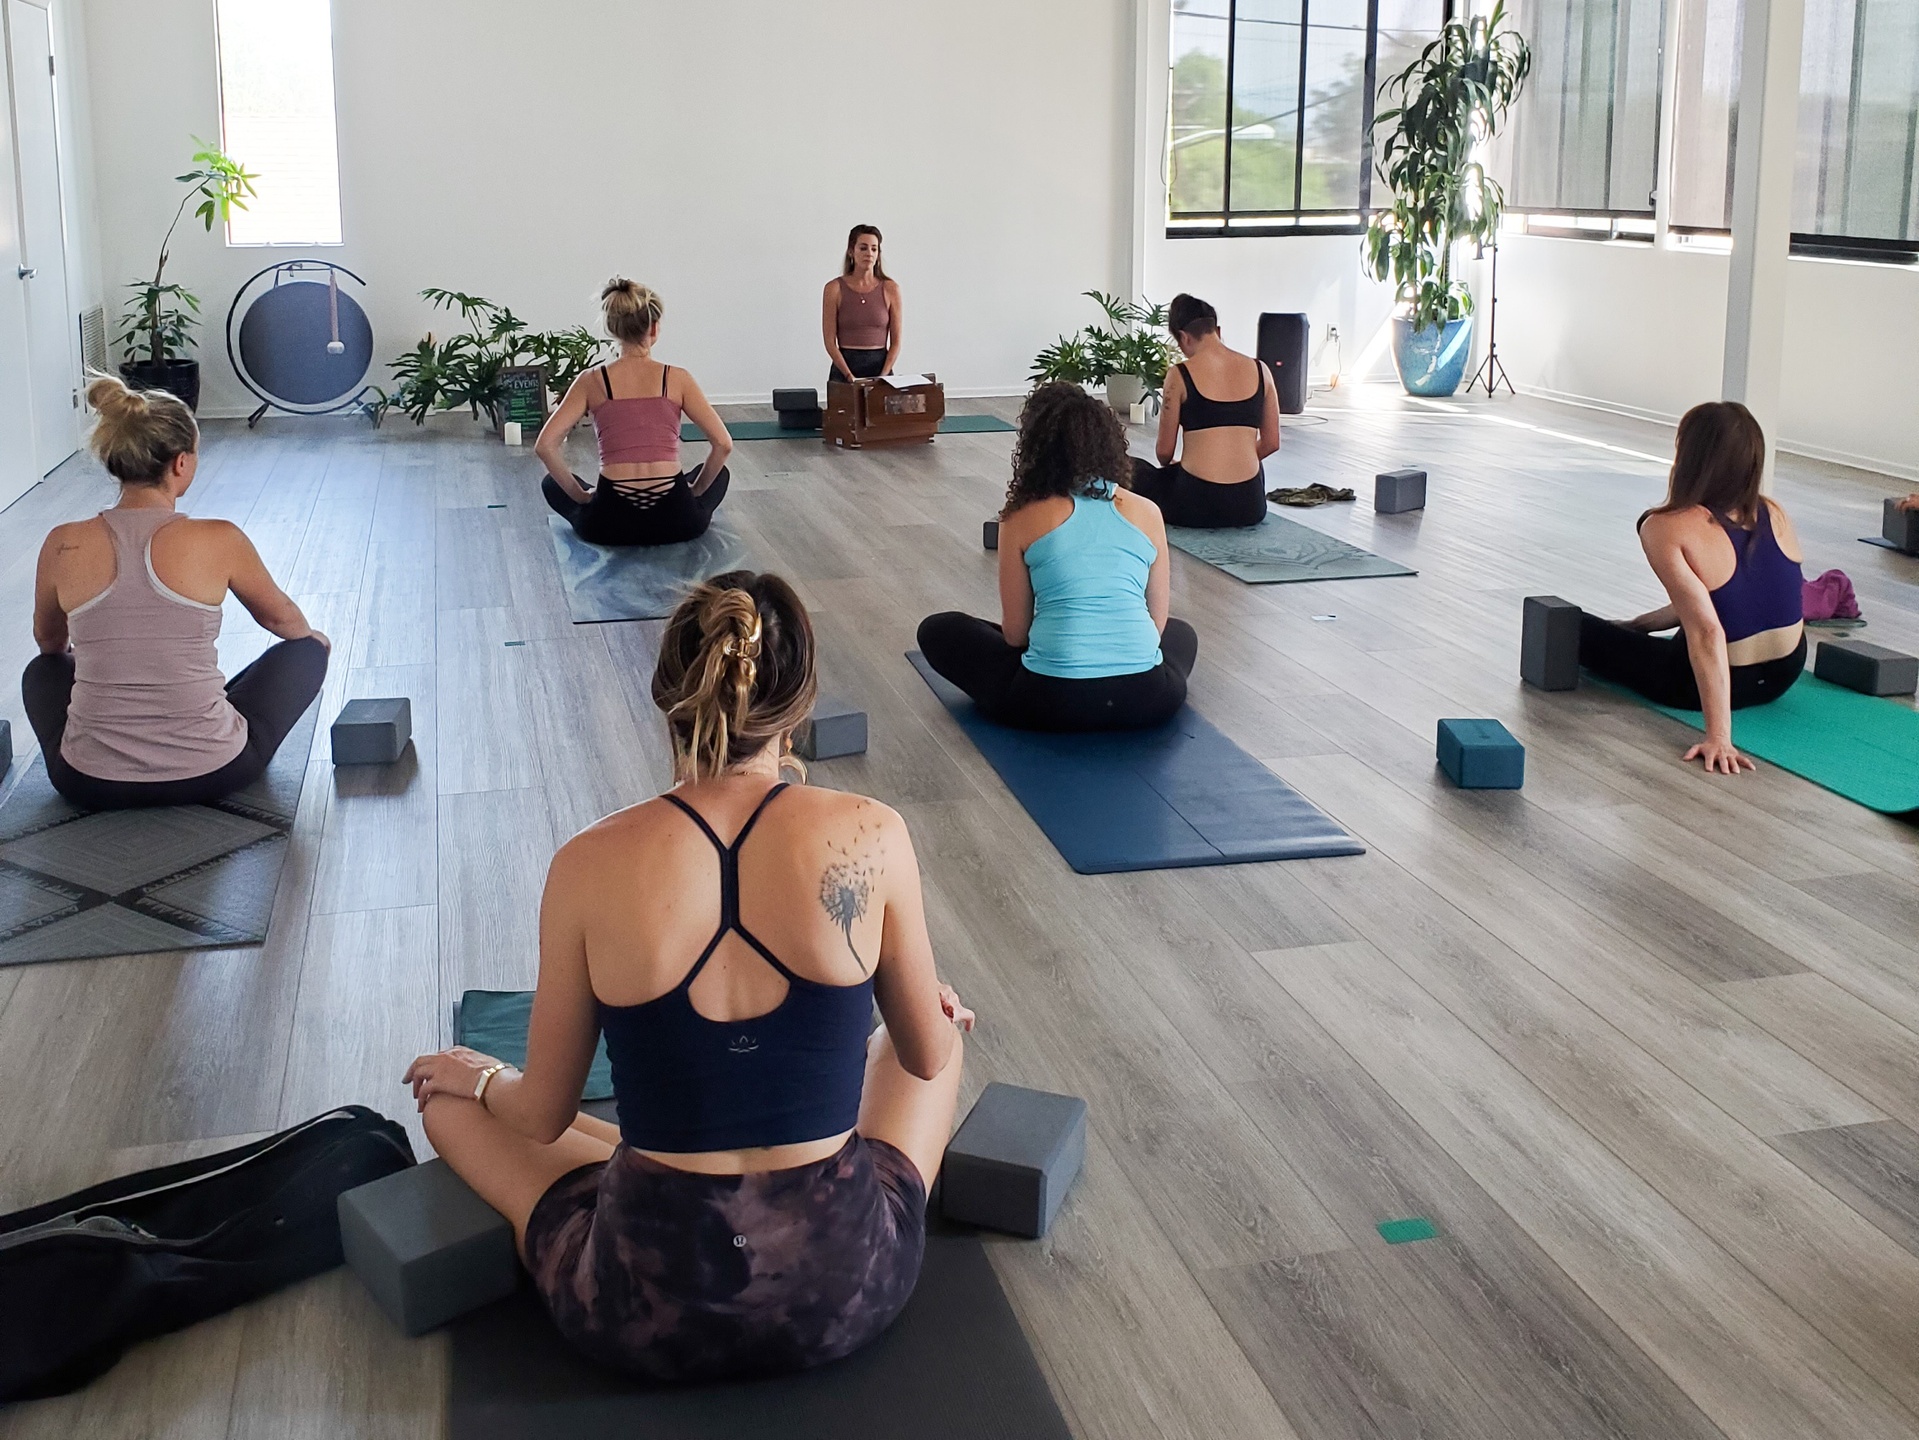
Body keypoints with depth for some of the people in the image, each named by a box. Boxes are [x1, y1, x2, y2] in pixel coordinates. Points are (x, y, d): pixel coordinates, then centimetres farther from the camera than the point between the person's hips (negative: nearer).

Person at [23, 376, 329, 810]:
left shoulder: (63, 546, -5)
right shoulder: (219, 542, -12)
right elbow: (280, 617, 10)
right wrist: (312, 635, 34)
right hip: (211, 776, -3)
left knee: (43, 670, 35)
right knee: (308, 650, 23)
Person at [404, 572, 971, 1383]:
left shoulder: (590, 867, -13)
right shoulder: (870, 838, -13)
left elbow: (542, 1117, -1)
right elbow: (926, 1056, 3)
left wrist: (477, 1076, 23)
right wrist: (940, 1011, 27)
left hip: (648, 1313, -1)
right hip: (848, 1287, 1)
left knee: (449, 1096, 27)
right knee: (945, 1029, 29)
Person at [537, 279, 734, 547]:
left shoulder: (591, 380, 3)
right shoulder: (678, 379, 2)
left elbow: (545, 446, -5)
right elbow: (723, 444, -3)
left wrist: (581, 495, 7)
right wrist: (695, 490, 12)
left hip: (611, 525, 0)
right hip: (676, 522, 0)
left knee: (552, 483, 31)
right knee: (718, 472, 34)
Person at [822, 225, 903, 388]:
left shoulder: (890, 288, 3)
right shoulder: (835, 288, -1)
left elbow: (895, 341, 4)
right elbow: (830, 341, -2)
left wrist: (884, 375, -9)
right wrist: (850, 376, -13)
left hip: (880, 365, 1)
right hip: (845, 366, -1)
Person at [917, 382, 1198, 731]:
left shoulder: (1022, 520, 2)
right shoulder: (1147, 513, 7)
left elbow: (1014, 632, 6)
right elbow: (1158, 621, 14)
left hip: (1053, 702, -3)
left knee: (938, 630, 20)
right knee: (1181, 634, 39)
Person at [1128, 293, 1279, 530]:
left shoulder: (1179, 375, -5)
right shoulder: (1259, 370, 5)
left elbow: (1165, 451, 3)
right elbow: (1271, 443, 12)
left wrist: (1170, 466, 25)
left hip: (1196, 506, -3)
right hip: (1250, 508, 4)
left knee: (1132, 469, 25)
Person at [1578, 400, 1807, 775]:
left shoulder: (1665, 529, -24)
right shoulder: (1775, 515, -5)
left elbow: (1707, 631, -33)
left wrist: (1718, 736, -34)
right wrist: (1638, 624, 18)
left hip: (1700, 683, -6)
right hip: (1785, 675, 6)